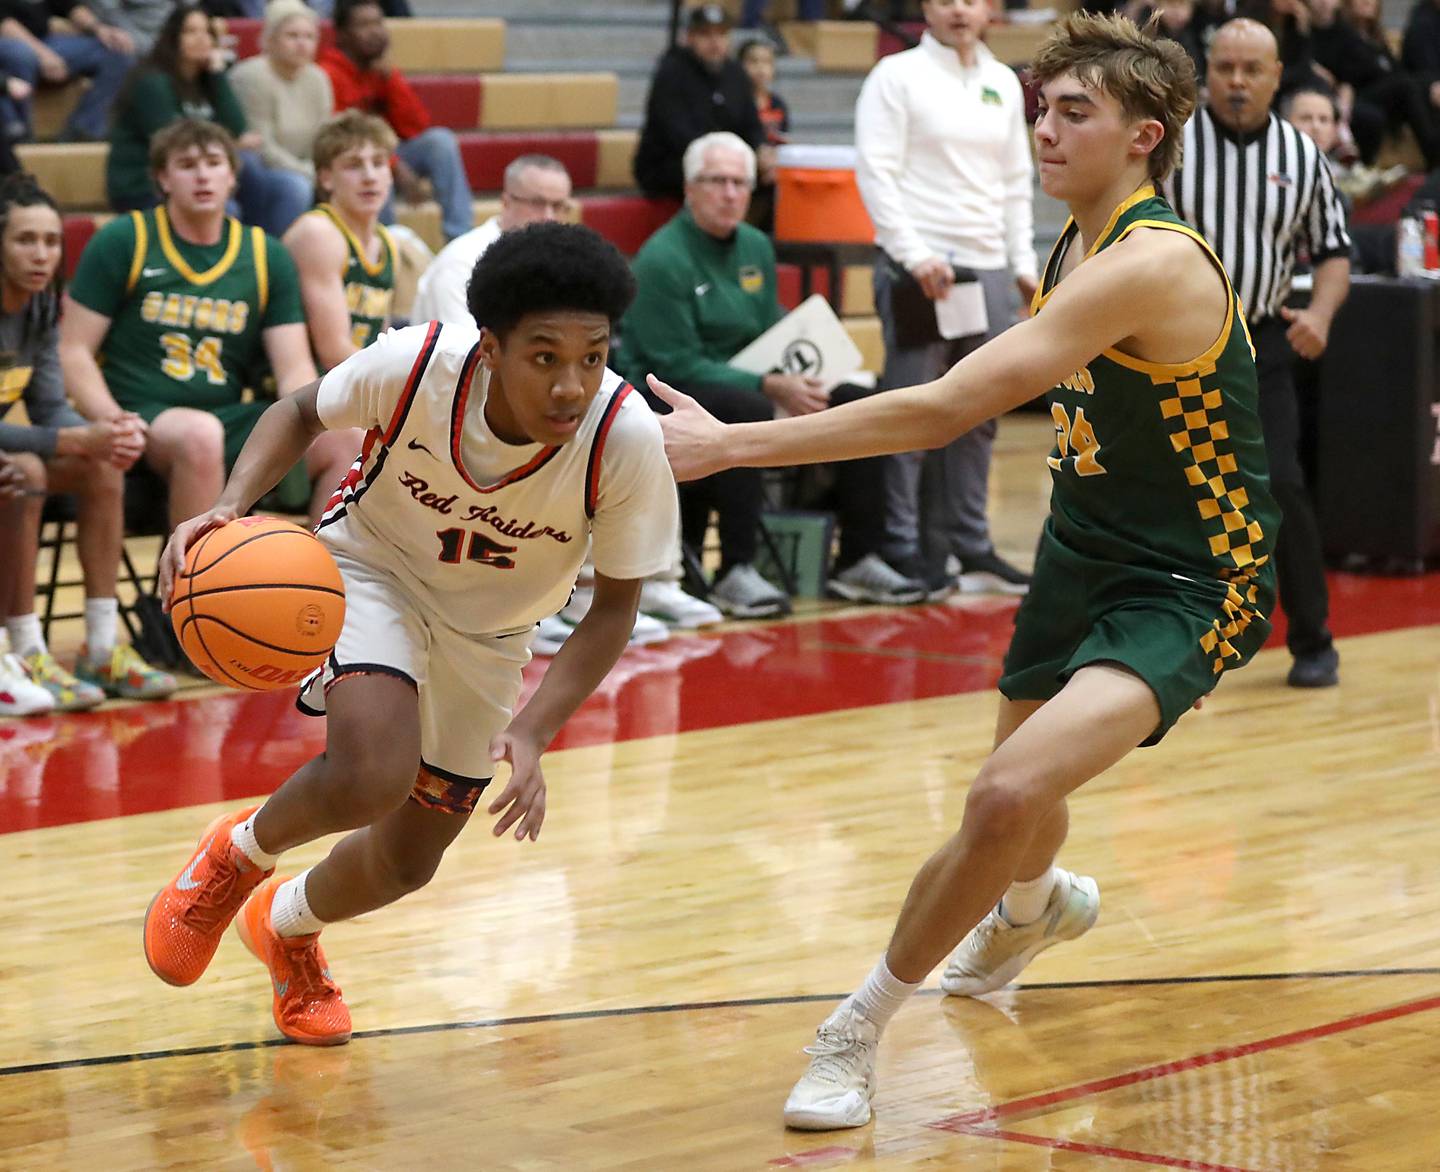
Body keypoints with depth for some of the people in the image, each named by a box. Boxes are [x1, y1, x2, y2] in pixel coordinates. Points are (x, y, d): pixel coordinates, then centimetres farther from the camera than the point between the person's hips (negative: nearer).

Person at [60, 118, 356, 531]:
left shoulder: (267, 256, 10)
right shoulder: (122, 241, 1)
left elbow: (295, 369, 7)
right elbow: (74, 352, -2)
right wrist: (117, 427, -19)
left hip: (229, 419, 4)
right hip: (141, 416, -4)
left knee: (346, 442, -19)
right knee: (200, 435, -38)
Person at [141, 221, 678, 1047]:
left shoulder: (627, 437, -32)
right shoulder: (414, 366, -33)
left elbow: (616, 604, -18)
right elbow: (304, 411, -9)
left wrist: (533, 733, -30)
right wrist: (233, 504, -28)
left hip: (489, 632, 3)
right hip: (371, 572, -3)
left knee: (408, 862, 14)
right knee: (373, 777, -31)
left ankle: (289, 925, 50)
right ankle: (238, 855, 4)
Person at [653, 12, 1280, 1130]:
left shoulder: (1153, 264, -28)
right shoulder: (1073, 249, 3)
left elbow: (942, 410, -33)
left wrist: (732, 445, -32)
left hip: (1187, 587, -9)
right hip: (1081, 560, 9)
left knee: (1009, 797, -29)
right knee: (1016, 806, 27)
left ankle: (858, 1033, -11)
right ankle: (1034, 907, 64)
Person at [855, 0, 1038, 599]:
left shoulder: (1003, 83, 14)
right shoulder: (898, 76, -4)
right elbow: (875, 172, -9)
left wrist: (1023, 262, 12)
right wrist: (915, 255, -16)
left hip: (987, 265, 6)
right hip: (917, 266, -6)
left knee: (977, 415, 10)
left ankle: (968, 546, 17)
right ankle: (904, 550, 0)